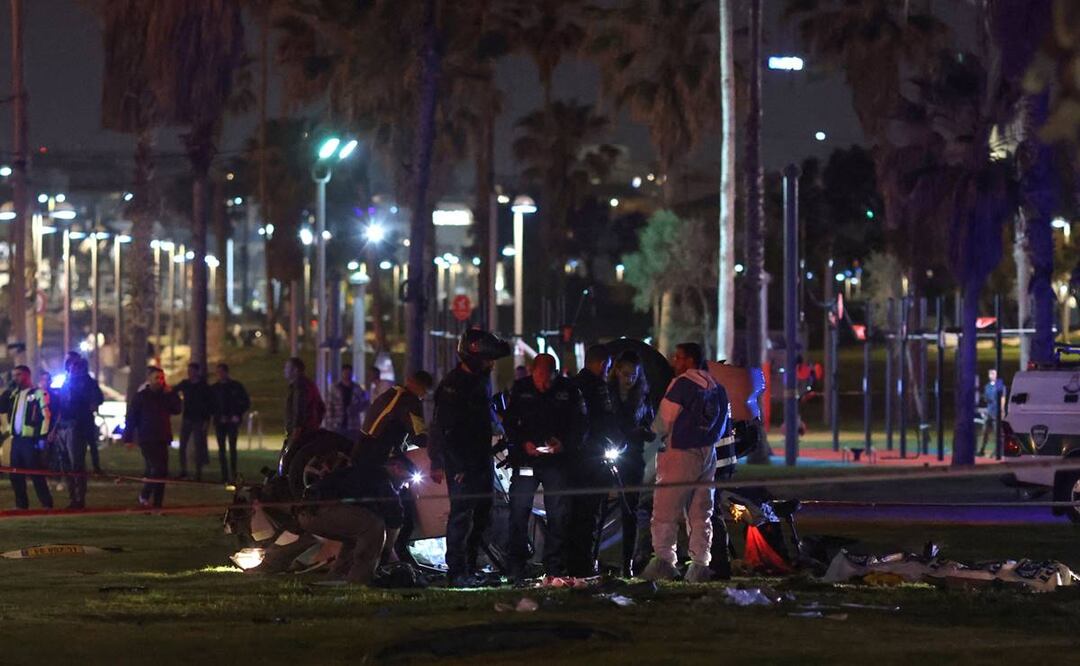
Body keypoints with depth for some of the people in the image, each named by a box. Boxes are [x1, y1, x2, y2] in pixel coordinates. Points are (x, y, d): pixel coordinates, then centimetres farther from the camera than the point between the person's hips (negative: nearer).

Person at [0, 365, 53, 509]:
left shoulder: (38, 393, -5)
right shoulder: (14, 395, 18)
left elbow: (46, 415, -11)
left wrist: (42, 437, -18)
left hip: (30, 439, -7)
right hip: (16, 439, 7)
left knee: (36, 474, -7)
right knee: (15, 474, 8)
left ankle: (47, 504, -4)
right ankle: (21, 504, 15)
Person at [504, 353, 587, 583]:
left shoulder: (568, 390, -2)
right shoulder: (520, 388, 2)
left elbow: (579, 424, 4)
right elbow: (509, 422, 9)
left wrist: (564, 444, -13)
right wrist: (523, 443, -9)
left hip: (557, 460, 0)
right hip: (526, 458, 1)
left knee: (558, 516, 1)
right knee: (518, 512, -4)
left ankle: (555, 568, 8)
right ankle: (516, 569, 3)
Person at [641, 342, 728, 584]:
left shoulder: (682, 383, -11)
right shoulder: (716, 387, 9)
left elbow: (665, 420, -7)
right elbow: (723, 423, 15)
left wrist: (656, 437, 10)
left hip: (681, 453, -7)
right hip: (708, 453, 7)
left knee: (665, 510, -2)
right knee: (701, 513, 9)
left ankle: (663, 560, -7)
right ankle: (700, 564, 5)